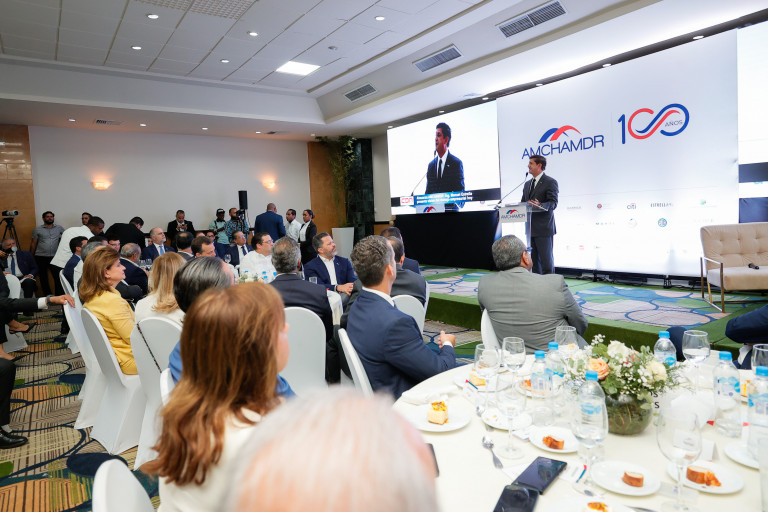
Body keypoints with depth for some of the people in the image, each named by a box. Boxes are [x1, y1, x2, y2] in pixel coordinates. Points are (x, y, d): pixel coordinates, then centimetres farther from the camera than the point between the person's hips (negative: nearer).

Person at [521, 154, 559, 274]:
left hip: (544, 228, -7)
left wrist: (540, 205, -32)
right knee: (533, 259, 11)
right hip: (530, 228, 7)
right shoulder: (527, 184, 19)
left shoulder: (551, 182, -4)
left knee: (546, 259, -5)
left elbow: (553, 203, -13)